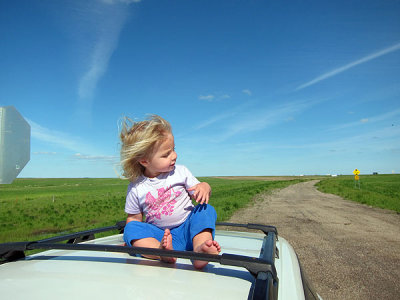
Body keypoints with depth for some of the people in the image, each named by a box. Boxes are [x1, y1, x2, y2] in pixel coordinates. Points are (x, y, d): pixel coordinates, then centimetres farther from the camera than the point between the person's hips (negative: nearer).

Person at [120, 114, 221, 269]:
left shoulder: (181, 172, 2)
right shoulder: (135, 188, -1)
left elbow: (197, 190, 5)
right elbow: (134, 217, 9)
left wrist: (204, 188, -17)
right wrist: (132, 239, -4)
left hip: (187, 229, 1)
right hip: (158, 235, 0)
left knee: (206, 210, -23)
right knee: (131, 228, -22)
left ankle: (200, 251, -45)